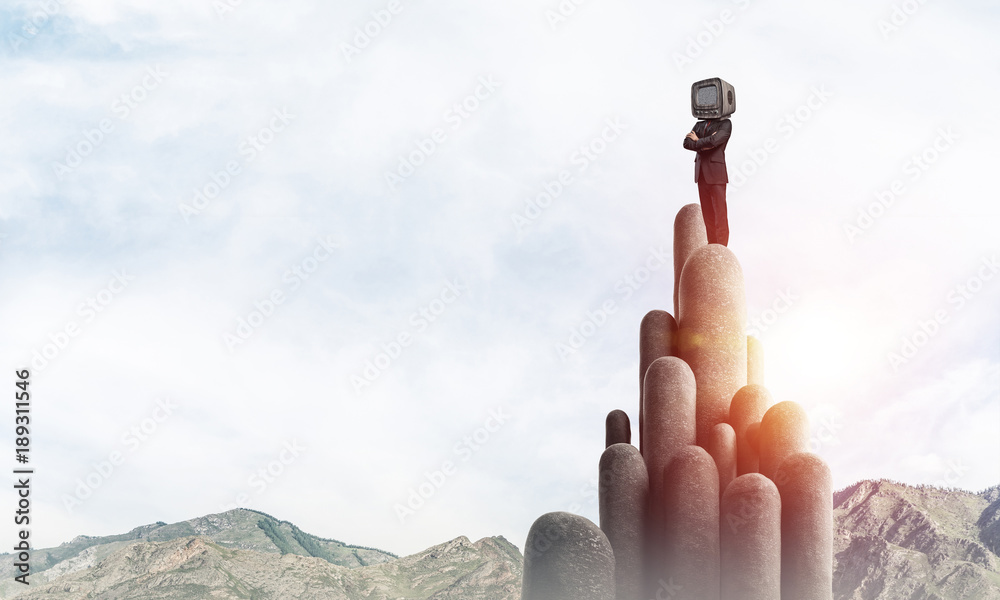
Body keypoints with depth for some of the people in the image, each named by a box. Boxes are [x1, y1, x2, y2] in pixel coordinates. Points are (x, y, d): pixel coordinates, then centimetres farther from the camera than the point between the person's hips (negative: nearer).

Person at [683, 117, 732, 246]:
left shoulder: (725, 124, -2)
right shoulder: (699, 124, 16)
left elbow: (715, 140, -17)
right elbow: (687, 143, 4)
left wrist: (697, 141, 0)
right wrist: (704, 145, -11)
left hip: (716, 174, -6)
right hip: (701, 174, 6)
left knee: (719, 212, -7)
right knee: (707, 213, 7)